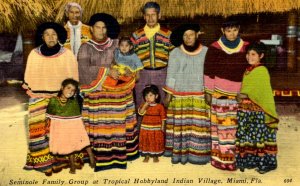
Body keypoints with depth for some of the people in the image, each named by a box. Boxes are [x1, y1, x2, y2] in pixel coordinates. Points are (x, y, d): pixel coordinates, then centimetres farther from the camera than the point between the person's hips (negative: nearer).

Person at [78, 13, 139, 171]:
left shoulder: (115, 44, 8)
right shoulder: (85, 48, 0)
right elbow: (84, 70, -13)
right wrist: (107, 71, -17)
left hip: (118, 90, 3)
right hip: (97, 92, -3)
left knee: (119, 122, 4)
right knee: (98, 124, -4)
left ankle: (119, 152, 16)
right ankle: (100, 156, 4)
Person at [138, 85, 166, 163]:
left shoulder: (160, 106, -7)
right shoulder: (144, 105, -2)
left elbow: (163, 118, -3)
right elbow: (140, 112, -19)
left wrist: (162, 128, -5)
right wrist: (145, 105, -26)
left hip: (156, 129, -1)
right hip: (145, 129, 2)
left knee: (156, 143, 8)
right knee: (146, 142, 9)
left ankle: (155, 156, 25)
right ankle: (146, 156, 25)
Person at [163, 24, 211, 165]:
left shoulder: (206, 52, 5)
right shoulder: (175, 53, 3)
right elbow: (171, 75, 3)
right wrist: (168, 94, -2)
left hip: (199, 96, 1)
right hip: (180, 96, 0)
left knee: (198, 124, 0)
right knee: (180, 124, -1)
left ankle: (197, 153, 10)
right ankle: (179, 152, 7)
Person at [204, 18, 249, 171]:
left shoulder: (245, 47, 3)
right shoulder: (214, 48, -5)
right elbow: (208, 72, -2)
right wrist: (208, 93, -2)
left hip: (239, 94, 3)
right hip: (220, 93, -2)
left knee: (237, 125, 6)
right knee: (220, 124, 2)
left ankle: (235, 155, 18)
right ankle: (220, 156, 11)